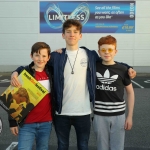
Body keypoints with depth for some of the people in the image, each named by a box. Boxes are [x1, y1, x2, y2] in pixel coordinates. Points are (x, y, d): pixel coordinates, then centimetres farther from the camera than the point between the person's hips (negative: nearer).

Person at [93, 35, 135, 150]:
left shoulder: (122, 69, -3)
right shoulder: (94, 67, -2)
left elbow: (130, 92, 4)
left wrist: (130, 116, 1)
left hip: (118, 115, 0)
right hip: (99, 115, 1)